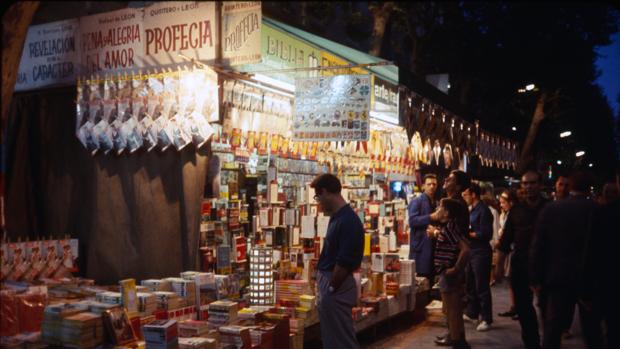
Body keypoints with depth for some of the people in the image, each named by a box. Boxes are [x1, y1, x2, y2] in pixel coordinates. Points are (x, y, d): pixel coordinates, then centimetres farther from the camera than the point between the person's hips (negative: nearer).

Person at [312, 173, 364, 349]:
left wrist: (331, 289, -16)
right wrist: (326, 286, 16)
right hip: (331, 282, 10)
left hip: (337, 287, -10)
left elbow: (344, 263, -23)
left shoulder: (348, 221, -21)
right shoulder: (337, 217, 10)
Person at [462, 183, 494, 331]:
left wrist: (468, 234, -16)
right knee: (470, 285, 17)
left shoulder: (483, 210, -15)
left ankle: (487, 319, 6)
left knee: (482, 287, -2)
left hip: (481, 253, -9)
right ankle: (472, 313, 30)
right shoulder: (472, 210, 13)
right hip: (471, 251, 9)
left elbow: (486, 234, -20)